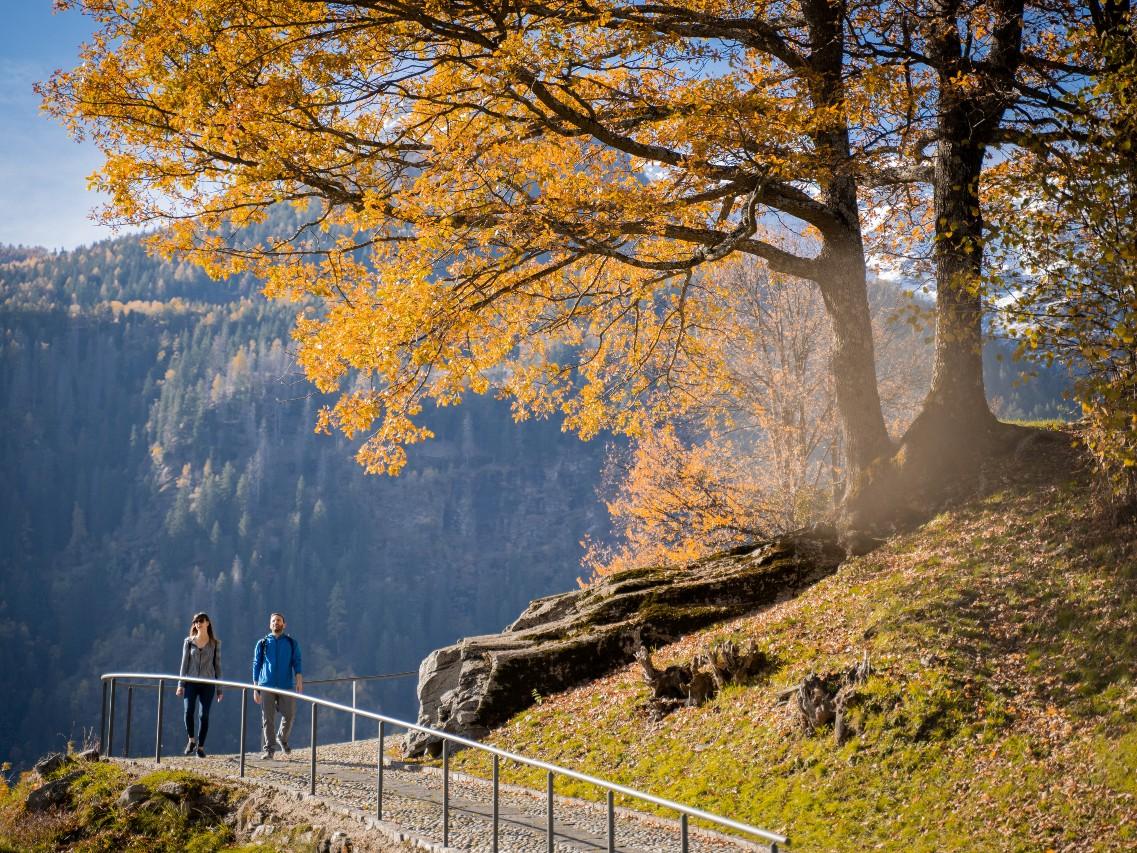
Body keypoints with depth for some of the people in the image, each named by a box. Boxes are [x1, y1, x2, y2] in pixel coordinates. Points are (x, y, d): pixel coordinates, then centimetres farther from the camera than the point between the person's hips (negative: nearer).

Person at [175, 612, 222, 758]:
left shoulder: (215, 643, 6)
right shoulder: (189, 642, 8)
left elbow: (217, 665, 9)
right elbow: (184, 663, 8)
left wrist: (219, 688, 7)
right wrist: (181, 684, 0)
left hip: (208, 683, 0)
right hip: (191, 682, 0)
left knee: (204, 715, -3)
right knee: (189, 711, -18)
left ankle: (201, 746, 7)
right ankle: (191, 740, 3)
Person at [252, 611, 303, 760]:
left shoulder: (292, 643, 11)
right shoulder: (262, 643, 11)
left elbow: (296, 663, 4)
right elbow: (256, 665, 10)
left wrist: (299, 680, -13)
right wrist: (255, 689, 4)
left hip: (286, 686, 0)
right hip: (266, 686, 0)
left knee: (289, 715, -5)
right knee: (267, 719, -3)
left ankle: (282, 739, 21)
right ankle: (268, 749, 2)